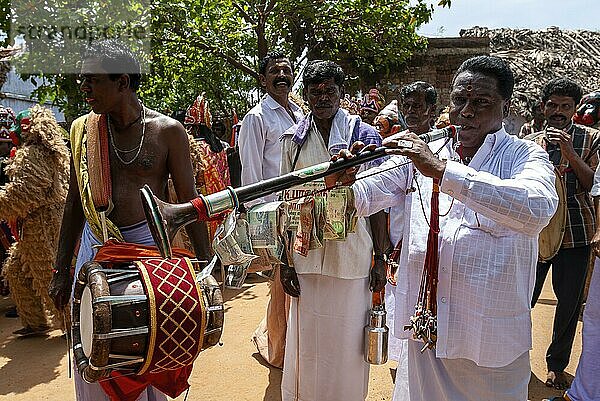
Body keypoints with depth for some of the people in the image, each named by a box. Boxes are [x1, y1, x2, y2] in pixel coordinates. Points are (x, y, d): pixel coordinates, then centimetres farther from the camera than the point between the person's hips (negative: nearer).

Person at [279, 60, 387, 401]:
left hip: (353, 258, -2)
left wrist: (381, 258, -4)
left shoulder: (365, 135, -2)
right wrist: (285, 261, 3)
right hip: (306, 258, 2)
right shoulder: (294, 139, 3)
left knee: (348, 342, 11)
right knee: (307, 339, 14)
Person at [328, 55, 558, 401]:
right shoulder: (422, 154, 6)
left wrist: (443, 171, -32)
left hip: (492, 335, -2)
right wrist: (341, 184, -23)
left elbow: (538, 208, -27)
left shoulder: (525, 156, -5)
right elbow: (363, 197, 0)